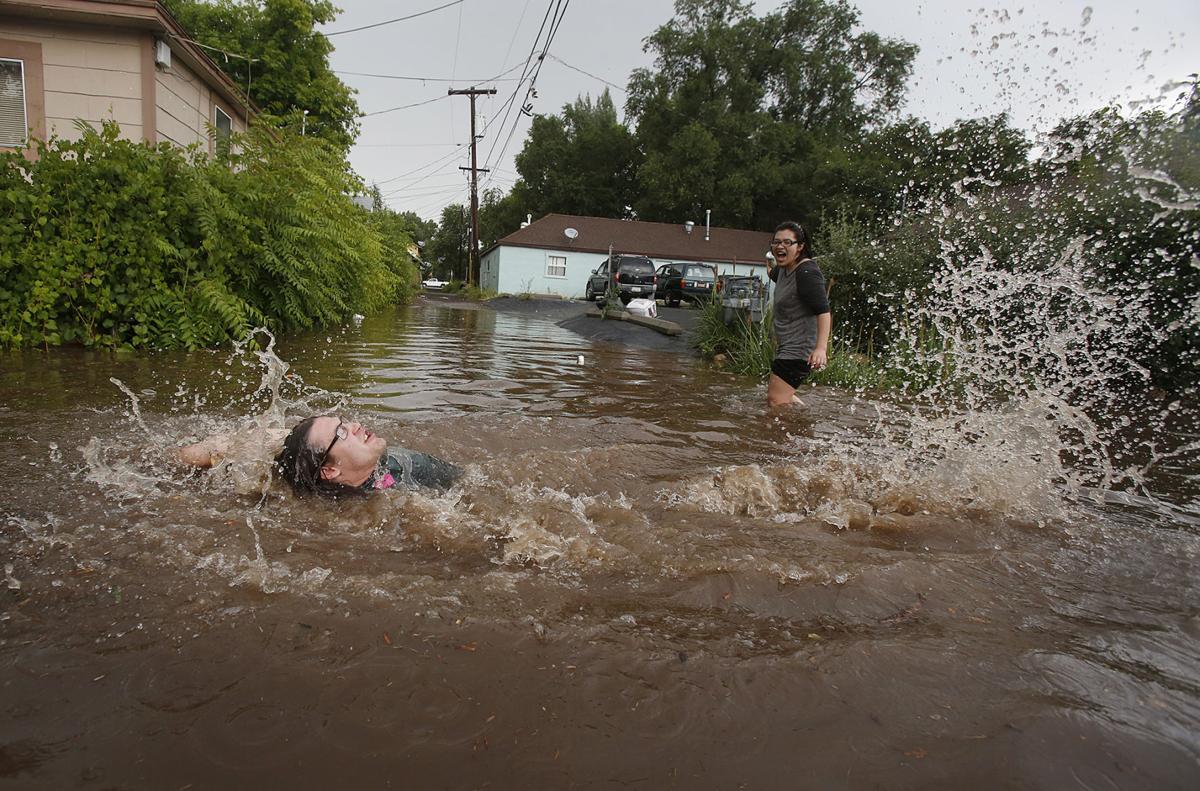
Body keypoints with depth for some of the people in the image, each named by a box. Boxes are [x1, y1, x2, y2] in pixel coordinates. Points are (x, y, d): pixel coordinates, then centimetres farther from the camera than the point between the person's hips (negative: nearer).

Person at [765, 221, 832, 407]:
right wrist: (770, 266, 24)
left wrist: (821, 348, -40)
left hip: (800, 349, -11)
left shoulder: (807, 272, -21)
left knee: (776, 402, -19)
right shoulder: (784, 268, 8)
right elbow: (773, 274, 39)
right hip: (786, 347, 11)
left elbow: (824, 311, -32)